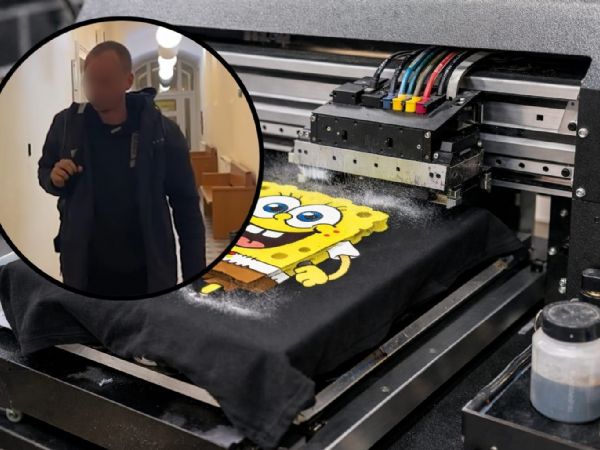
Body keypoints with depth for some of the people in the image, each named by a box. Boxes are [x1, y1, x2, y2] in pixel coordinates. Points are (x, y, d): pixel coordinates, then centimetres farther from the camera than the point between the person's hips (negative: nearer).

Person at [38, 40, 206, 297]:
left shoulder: (161, 130, -10)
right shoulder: (66, 124, -4)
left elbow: (186, 205, -3)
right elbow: (44, 169, 15)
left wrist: (194, 277, -5)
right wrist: (54, 178, -11)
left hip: (148, 272, -1)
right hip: (85, 270, 2)